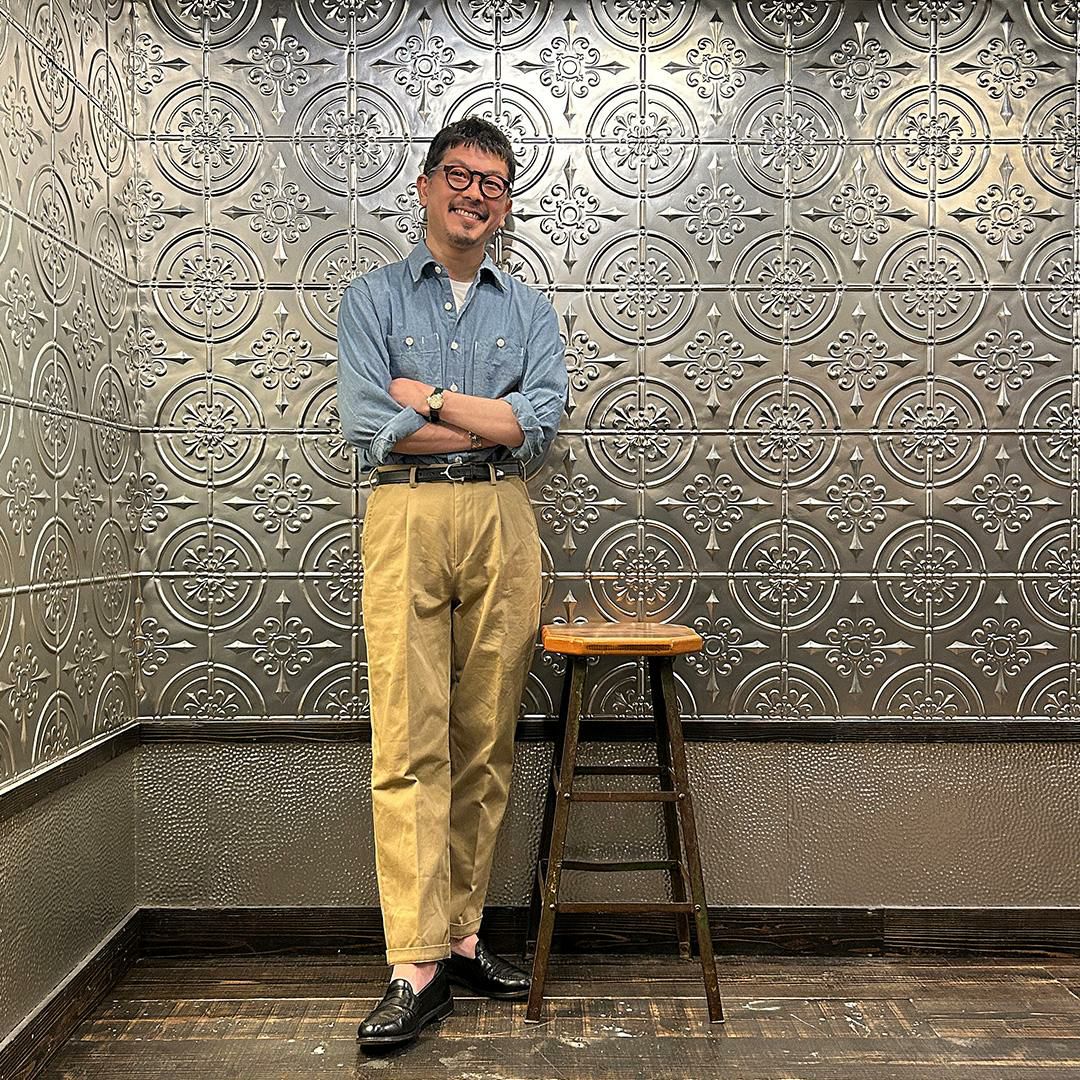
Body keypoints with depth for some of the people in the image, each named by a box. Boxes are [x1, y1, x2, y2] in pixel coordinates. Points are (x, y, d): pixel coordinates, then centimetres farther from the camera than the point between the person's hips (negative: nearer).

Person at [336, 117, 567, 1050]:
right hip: (407, 519, -2)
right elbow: (368, 427, -6)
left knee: (487, 743, 4)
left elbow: (540, 427, -2)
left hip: (502, 524, 3)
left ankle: (461, 934, 17)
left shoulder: (530, 312, 15)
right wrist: (488, 421, -3)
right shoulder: (374, 297, 10)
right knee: (410, 743, -6)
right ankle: (417, 966, -1)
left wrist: (429, 397, -5)